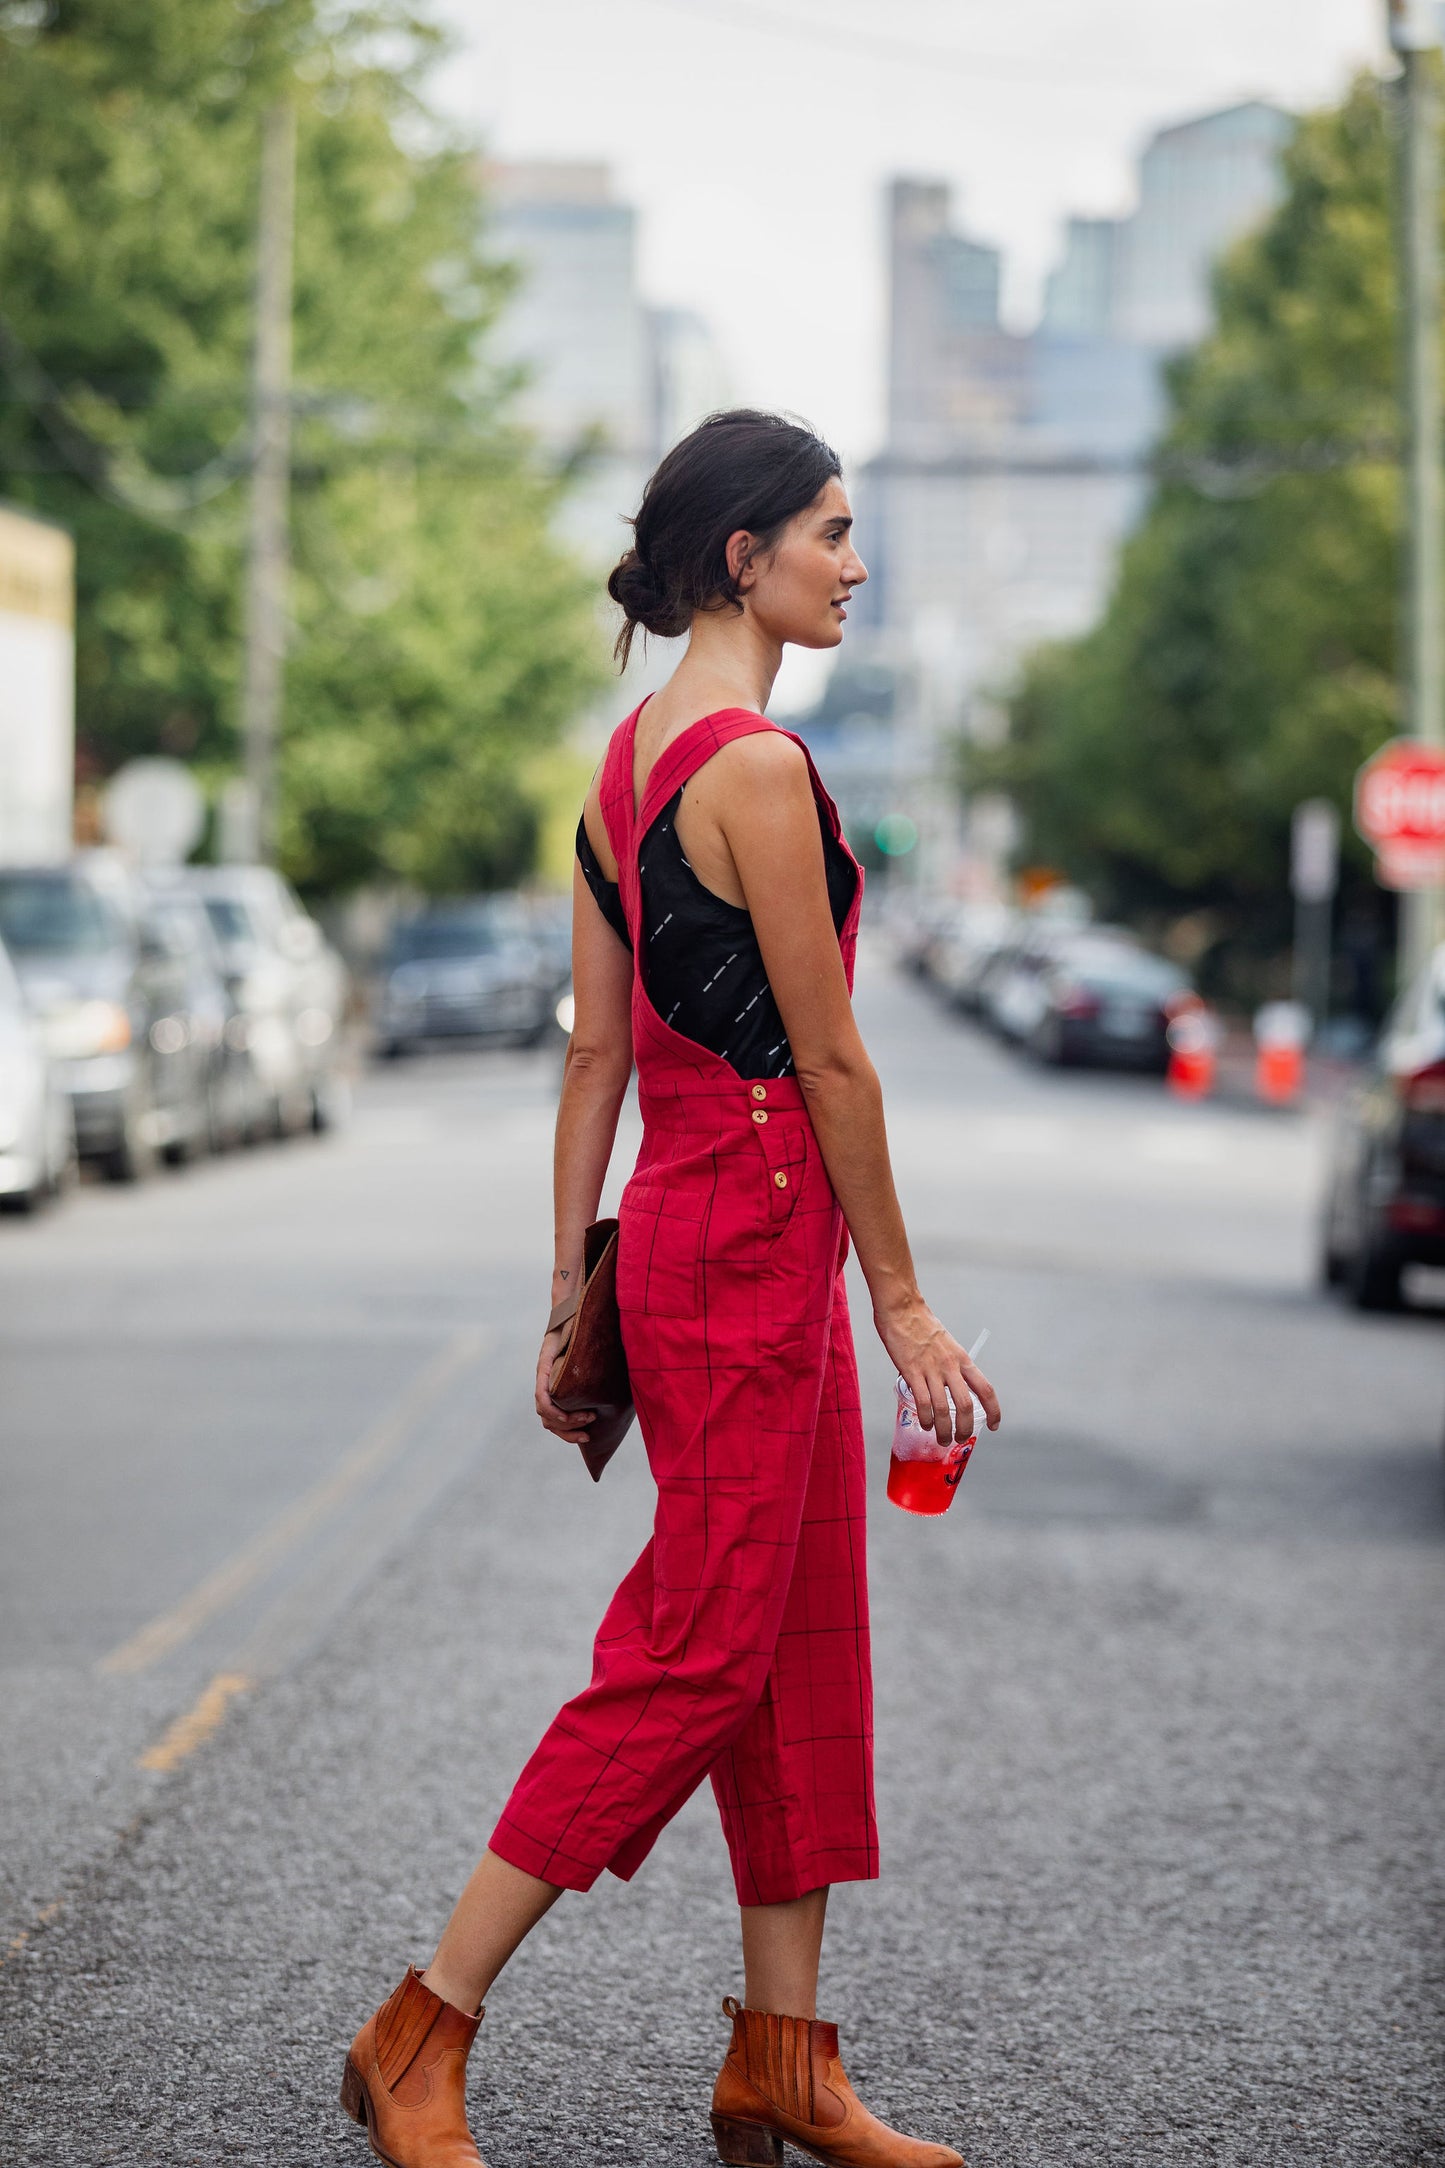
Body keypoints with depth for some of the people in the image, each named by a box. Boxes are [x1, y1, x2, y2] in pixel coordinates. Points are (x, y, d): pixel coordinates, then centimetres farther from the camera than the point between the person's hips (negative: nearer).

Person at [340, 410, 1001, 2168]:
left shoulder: (631, 757, 13)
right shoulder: (754, 764, -16)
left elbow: (595, 1046, 13)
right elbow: (828, 1054, -14)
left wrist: (574, 1292, 15)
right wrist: (901, 1300, -8)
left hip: (685, 1220, 10)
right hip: (753, 1240, -10)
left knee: (804, 1652, 12)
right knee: (693, 1655, -4)